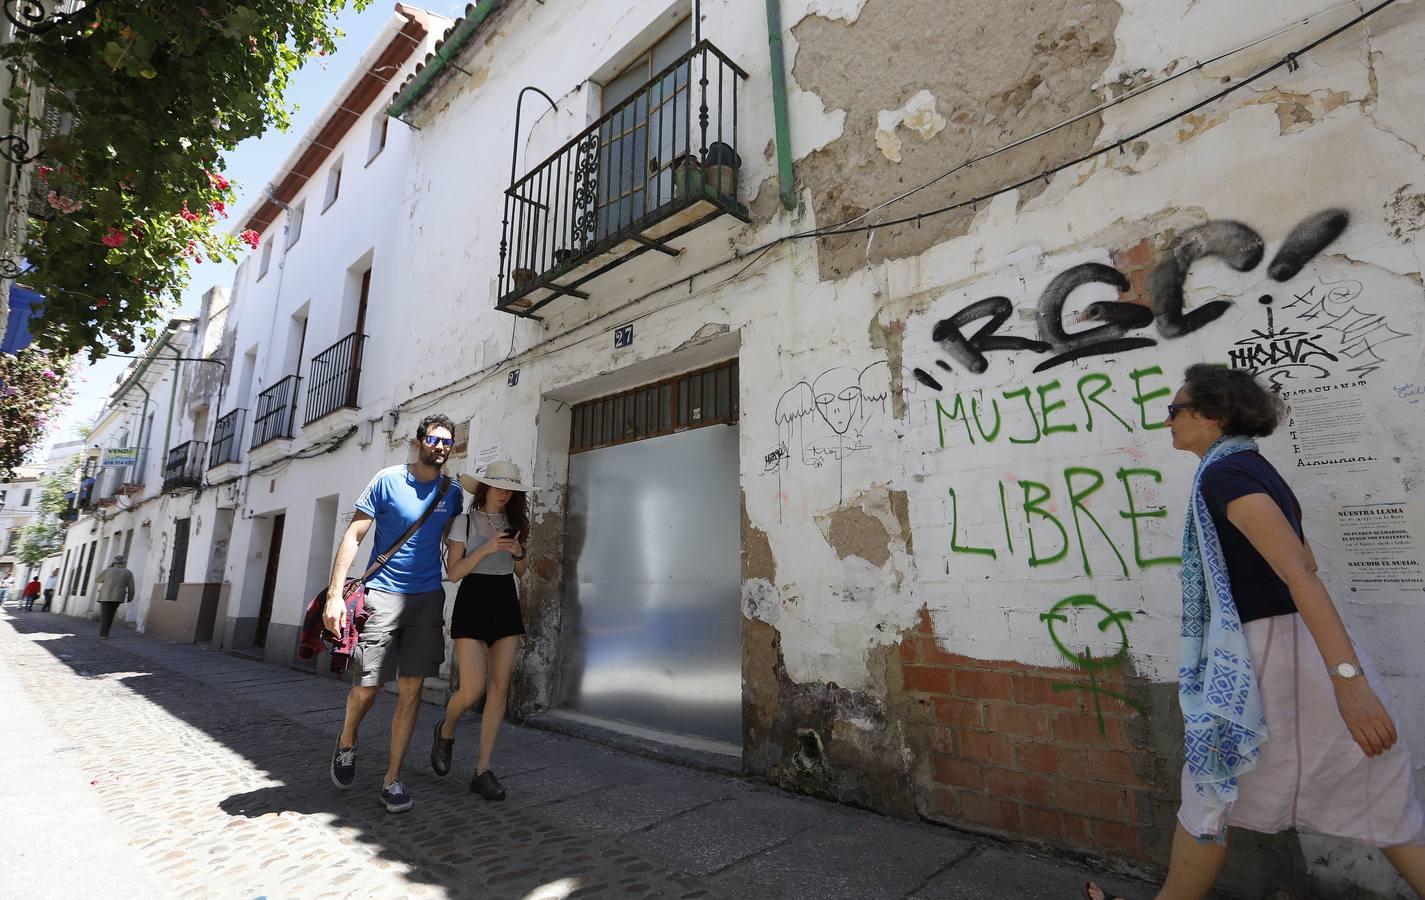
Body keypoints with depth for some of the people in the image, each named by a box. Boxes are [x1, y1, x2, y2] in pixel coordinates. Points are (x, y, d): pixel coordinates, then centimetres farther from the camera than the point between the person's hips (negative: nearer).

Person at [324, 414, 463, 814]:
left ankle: (392, 780, 14)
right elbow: (353, 535, -6)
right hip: (383, 594, -3)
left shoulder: (452, 492, 8)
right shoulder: (388, 480, -3)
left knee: (412, 687, 2)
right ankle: (347, 743, 33)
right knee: (366, 686, -1)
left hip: (428, 597, 3)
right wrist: (335, 593, -13)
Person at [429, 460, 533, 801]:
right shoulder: (465, 522, -2)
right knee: (472, 689, -10)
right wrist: (486, 548, -20)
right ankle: (446, 731, 25)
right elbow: (453, 572, -8)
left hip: (506, 602, 4)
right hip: (473, 601, -4)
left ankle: (482, 771, 9)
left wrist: (518, 552, -6)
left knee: (499, 688, -1)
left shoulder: (514, 522, 10)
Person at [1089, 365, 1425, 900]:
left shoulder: (1223, 473, -16)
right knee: (1377, 800, 14)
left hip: (1267, 653, -9)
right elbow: (1305, 560, 22)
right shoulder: (1251, 466, 13)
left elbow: (1299, 572, -25)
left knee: (1211, 794, 8)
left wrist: (1347, 677, -30)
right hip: (1301, 645, 9)